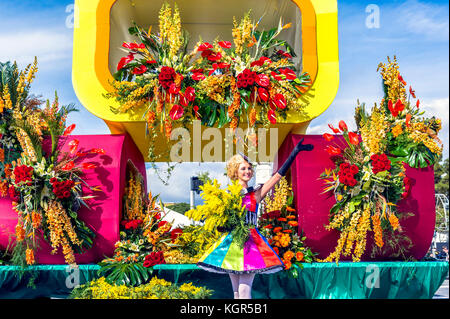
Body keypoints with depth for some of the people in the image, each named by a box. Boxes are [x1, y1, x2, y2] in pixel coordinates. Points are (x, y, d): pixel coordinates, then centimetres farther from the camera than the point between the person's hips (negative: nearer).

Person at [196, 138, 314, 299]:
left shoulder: (256, 193, 3)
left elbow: (278, 175, -3)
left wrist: (295, 152, -8)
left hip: (250, 241, -2)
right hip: (232, 242, 2)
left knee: (244, 289, -9)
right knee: (236, 290, 8)